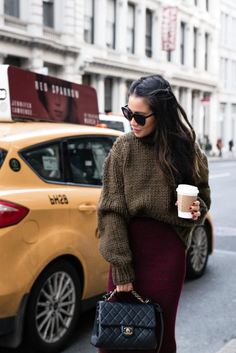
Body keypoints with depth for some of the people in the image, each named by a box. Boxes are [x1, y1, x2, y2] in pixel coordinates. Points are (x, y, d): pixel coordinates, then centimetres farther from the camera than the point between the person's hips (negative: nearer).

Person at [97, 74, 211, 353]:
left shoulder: (185, 148, 1)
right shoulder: (124, 147, -4)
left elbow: (202, 192, 15)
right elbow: (112, 210, -7)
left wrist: (197, 209, -10)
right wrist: (120, 267, -12)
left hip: (168, 250, 1)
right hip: (129, 244, -1)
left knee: (160, 330, 7)